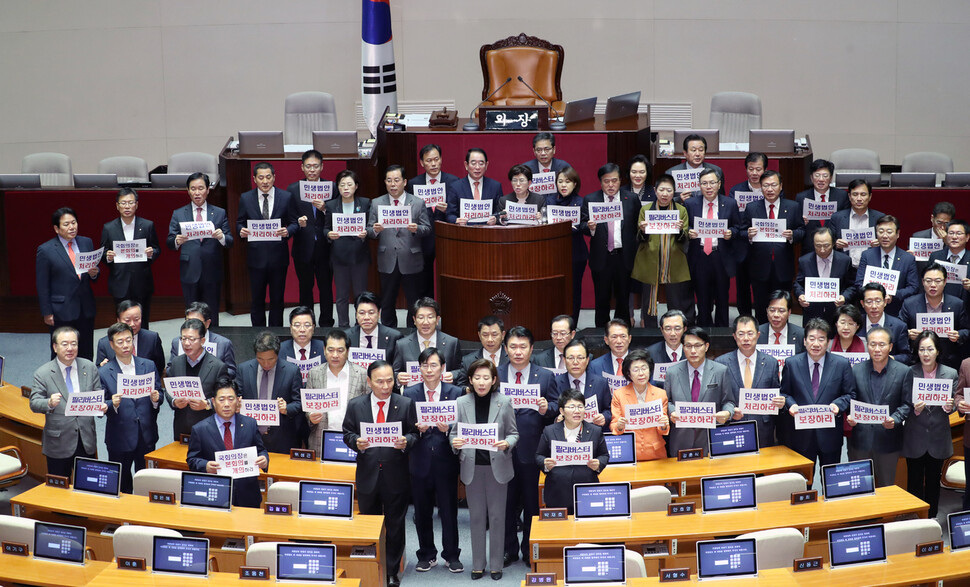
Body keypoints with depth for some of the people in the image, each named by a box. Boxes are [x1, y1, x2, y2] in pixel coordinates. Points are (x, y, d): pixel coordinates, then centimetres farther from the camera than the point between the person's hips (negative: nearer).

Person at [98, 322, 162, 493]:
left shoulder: (149, 366, 5)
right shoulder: (103, 372, -5)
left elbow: (159, 394, 8)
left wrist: (156, 398, -15)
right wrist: (113, 404, -26)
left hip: (147, 436, 2)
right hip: (119, 439, -2)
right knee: (121, 487, 8)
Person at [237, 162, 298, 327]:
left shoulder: (287, 197, 0)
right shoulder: (245, 198, 2)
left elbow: (294, 223, 2)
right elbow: (240, 222, 7)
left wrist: (288, 231, -20)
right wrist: (241, 231, -15)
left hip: (278, 256, 0)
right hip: (256, 256, 0)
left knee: (277, 300, 9)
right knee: (256, 300, 8)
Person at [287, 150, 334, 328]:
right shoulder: (293, 189, 2)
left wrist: (325, 209, -20)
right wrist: (298, 222, -21)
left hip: (325, 248, 0)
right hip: (303, 248, 0)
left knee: (326, 288, 6)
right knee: (305, 288, 10)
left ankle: (326, 325, 17)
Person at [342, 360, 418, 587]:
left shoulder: (406, 404, -4)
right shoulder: (355, 405, -2)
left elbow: (414, 434, 0)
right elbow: (347, 434, 3)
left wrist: (406, 441, -22)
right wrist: (356, 442, -18)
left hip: (396, 476, -1)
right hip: (367, 474, 1)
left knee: (395, 526, 9)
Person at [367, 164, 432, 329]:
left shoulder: (418, 203, 3)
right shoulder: (376, 203, 7)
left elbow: (427, 228, 2)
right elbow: (369, 230, 6)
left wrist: (417, 229, -19)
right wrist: (375, 230, -17)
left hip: (411, 260, -1)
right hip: (387, 261, 2)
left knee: (415, 303, 3)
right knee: (387, 304, 9)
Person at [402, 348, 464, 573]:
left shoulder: (456, 392, 2)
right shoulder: (409, 393, 4)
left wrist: (447, 429, -20)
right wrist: (417, 429, -17)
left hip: (446, 460, -1)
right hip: (420, 460, 1)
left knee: (449, 510, 4)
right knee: (422, 511, 9)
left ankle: (452, 555, 17)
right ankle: (426, 555, 22)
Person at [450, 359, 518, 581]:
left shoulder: (504, 402, -3)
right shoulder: (461, 403, -1)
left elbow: (514, 433, 2)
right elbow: (454, 432, 6)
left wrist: (507, 444, -19)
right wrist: (455, 443, -17)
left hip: (497, 466, -1)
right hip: (472, 467, 1)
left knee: (497, 517, 6)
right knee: (476, 517, 9)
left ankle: (496, 564, 17)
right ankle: (478, 564, 20)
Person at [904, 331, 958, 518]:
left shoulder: (951, 374, -2)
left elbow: (952, 407, 4)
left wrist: (948, 407, -19)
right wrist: (915, 409, -24)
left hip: (938, 438, 1)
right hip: (915, 438, -1)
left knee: (933, 481, 13)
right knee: (914, 481, 6)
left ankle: (931, 519, 26)